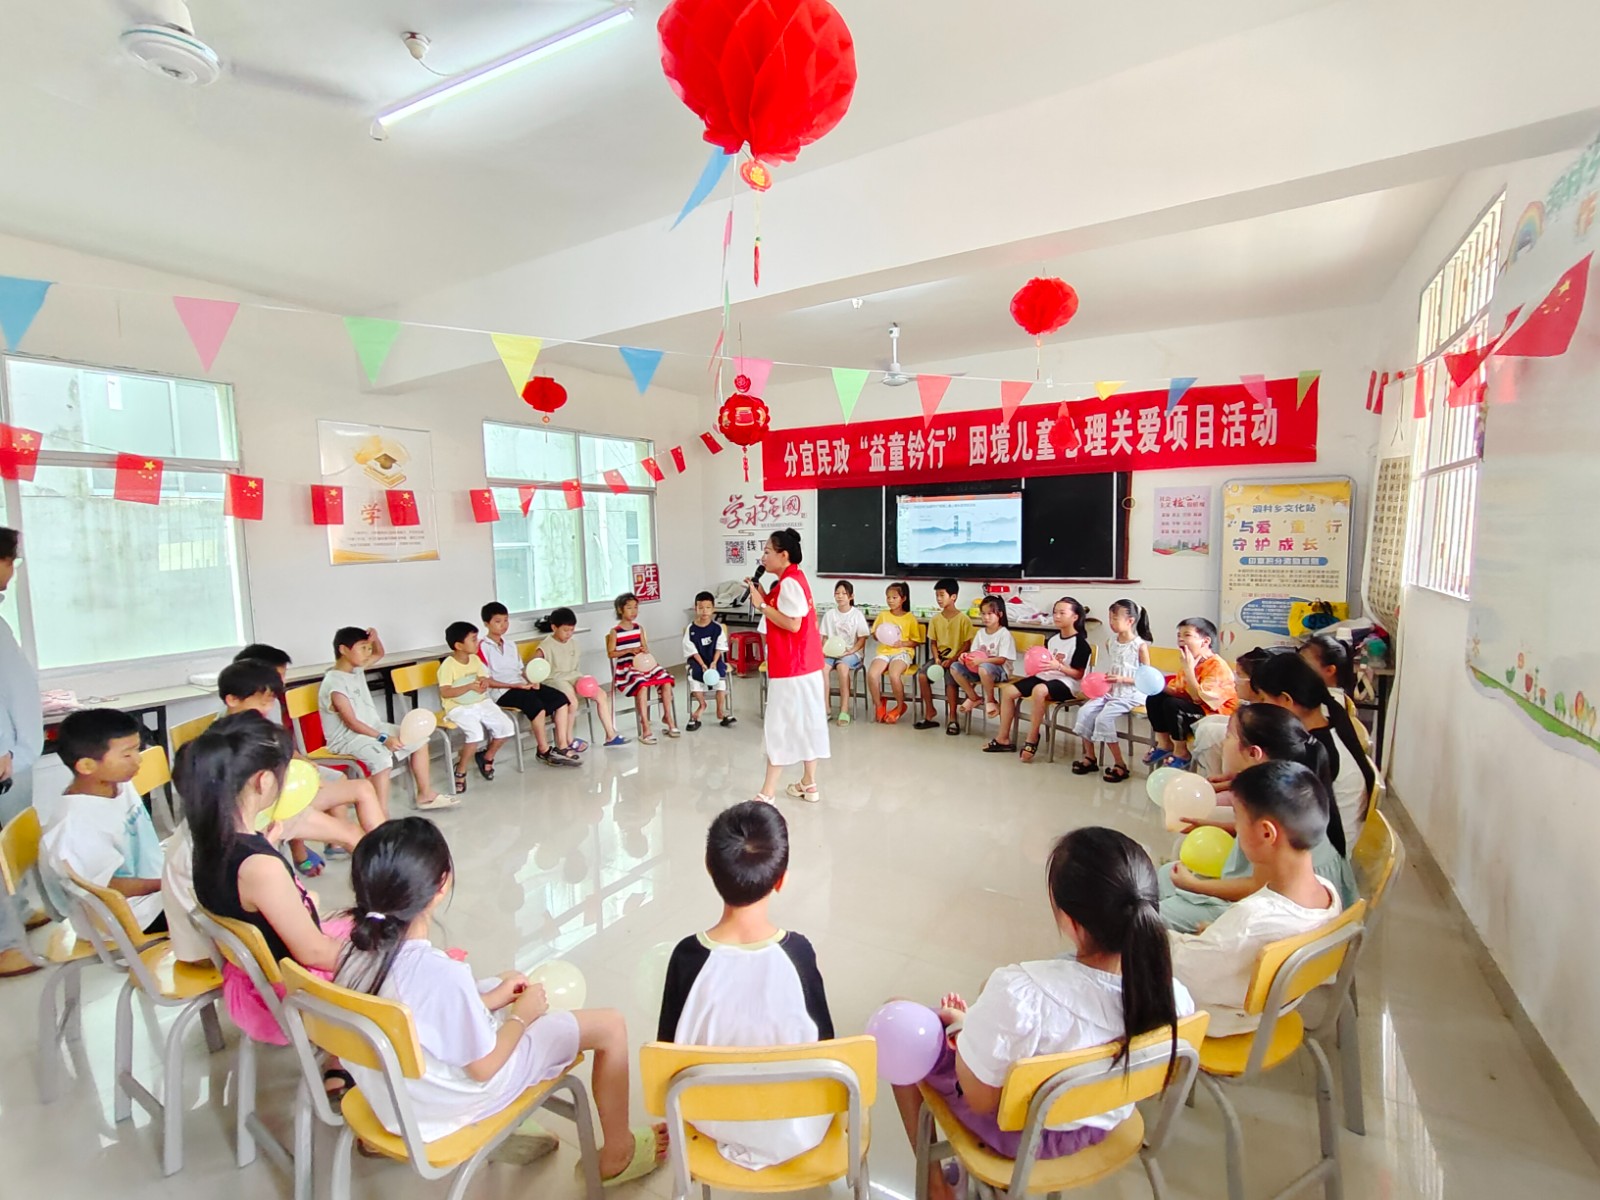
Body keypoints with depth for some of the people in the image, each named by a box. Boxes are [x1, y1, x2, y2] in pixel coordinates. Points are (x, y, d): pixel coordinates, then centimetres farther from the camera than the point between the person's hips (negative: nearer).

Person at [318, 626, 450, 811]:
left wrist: (375, 638, 0)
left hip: (372, 728, 10)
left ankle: (425, 794, 16)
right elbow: (351, 722, -23)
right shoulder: (334, 683, -21)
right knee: (382, 758, -37)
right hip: (347, 738, -10)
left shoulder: (357, 669, 4)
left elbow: (379, 654, 23)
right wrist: (383, 738, -27)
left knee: (419, 739, 7)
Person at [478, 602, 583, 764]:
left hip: (523, 685, 8)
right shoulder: (483, 647, -5)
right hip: (502, 692, -7)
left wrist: (531, 681, -2)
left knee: (561, 698, -10)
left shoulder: (510, 644, 17)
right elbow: (486, 681, -10)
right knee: (536, 704, -33)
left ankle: (562, 745, -11)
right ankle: (544, 750, -18)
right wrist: (515, 685, -17)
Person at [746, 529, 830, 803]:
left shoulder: (789, 582, -17)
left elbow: (792, 624, -24)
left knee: (779, 727, -5)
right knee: (805, 722, 14)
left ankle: (767, 794, 0)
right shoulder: (794, 579, 14)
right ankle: (809, 784, 24)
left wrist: (761, 605, -18)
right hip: (804, 664, 10)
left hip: (790, 667, -10)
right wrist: (765, 598, 6)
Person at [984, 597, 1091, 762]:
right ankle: (1003, 738, -1)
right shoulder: (1052, 639, 14)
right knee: (1008, 690, -8)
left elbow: (1079, 674, -10)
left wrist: (1058, 666, -23)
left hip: (1066, 683, -8)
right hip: (1044, 677, 8)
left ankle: (1032, 739, -25)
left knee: (1039, 690, -40)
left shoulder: (1080, 643, -7)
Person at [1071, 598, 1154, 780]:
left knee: (1104, 717, -25)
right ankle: (1090, 757, 1)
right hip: (1111, 691, 7)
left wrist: (1122, 679, -21)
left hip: (1130, 694, -7)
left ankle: (1120, 764, -11)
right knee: (1084, 711, -13)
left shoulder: (1140, 645, -9)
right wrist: (1103, 680, 2)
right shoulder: (1111, 643, 10)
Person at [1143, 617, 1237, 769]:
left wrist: (1189, 669, -28)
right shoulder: (1193, 663, 6)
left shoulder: (1217, 666, -22)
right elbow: (1175, 690, 6)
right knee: (1154, 699, 2)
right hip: (1195, 706, 9)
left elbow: (1199, 698, -30)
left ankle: (1181, 754, -12)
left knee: (1172, 705, -30)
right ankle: (1165, 745, 10)